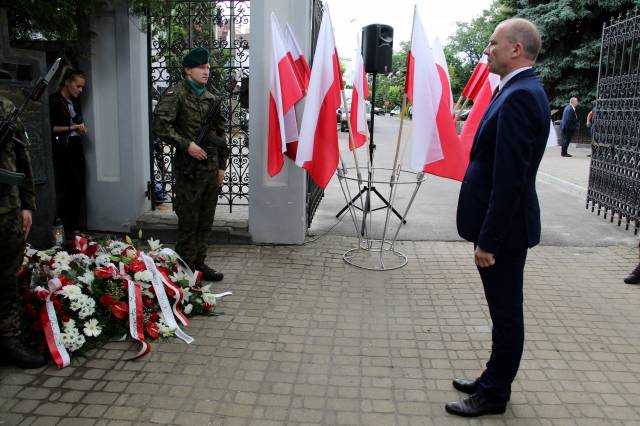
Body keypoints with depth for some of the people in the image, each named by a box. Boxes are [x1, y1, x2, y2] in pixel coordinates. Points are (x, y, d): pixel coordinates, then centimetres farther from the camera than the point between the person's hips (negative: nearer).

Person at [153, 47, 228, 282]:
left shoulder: (211, 98, 15)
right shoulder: (175, 95, -6)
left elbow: (220, 133, 18)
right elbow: (161, 126, -16)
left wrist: (222, 165, 14)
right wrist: (187, 145, -19)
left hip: (211, 168, 7)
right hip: (189, 168, -7)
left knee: (205, 220, 12)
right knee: (188, 220, 0)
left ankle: (199, 263, 24)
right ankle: (186, 267, 12)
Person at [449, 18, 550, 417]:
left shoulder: (519, 96, -20)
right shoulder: (523, 90, 12)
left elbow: (510, 178, -25)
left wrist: (488, 239, -21)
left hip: (504, 227, -10)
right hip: (504, 223, 10)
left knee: (506, 314, 5)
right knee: (504, 312, 19)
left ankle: (494, 394, 21)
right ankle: (494, 380, 35)